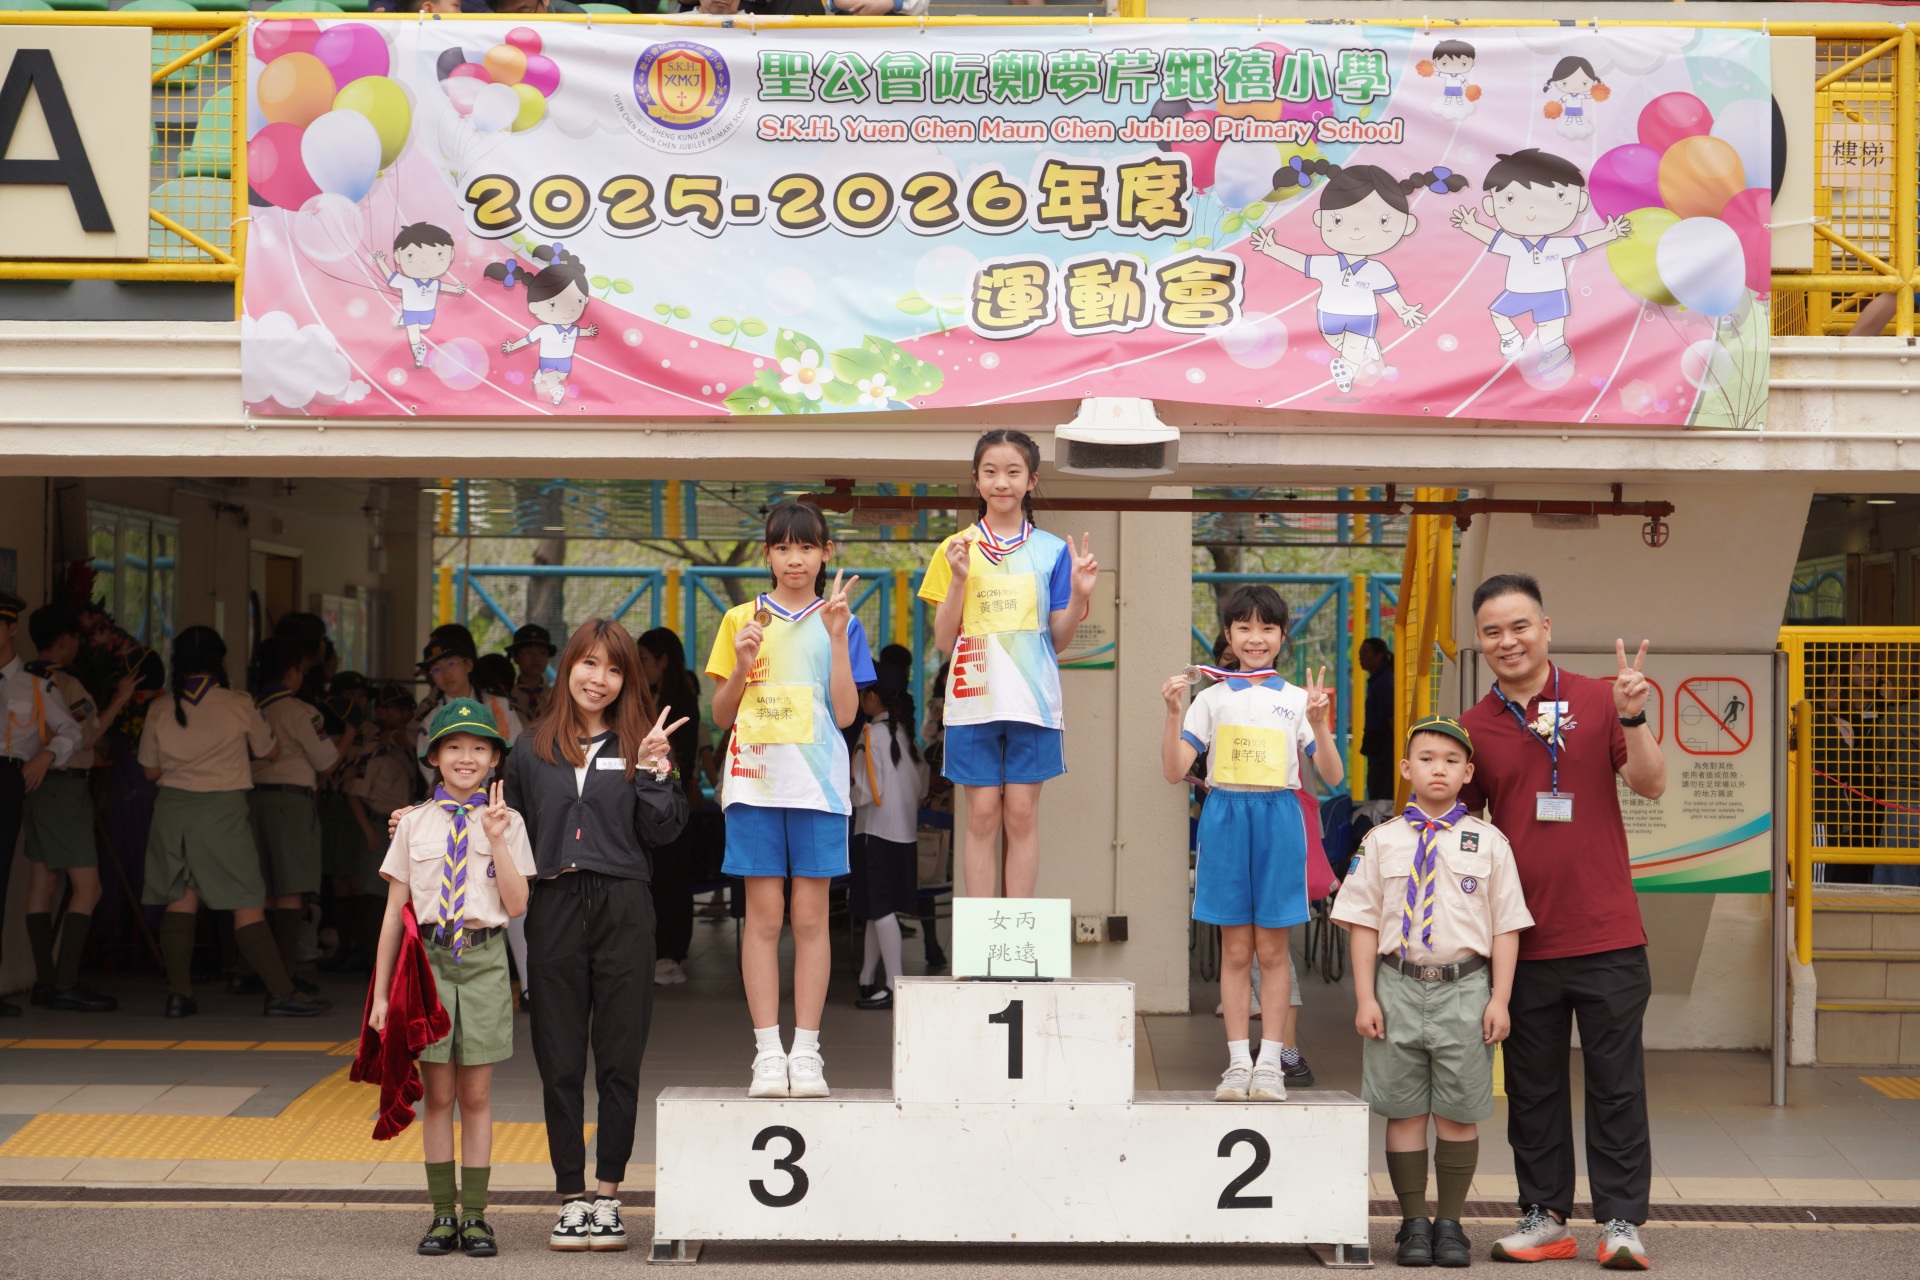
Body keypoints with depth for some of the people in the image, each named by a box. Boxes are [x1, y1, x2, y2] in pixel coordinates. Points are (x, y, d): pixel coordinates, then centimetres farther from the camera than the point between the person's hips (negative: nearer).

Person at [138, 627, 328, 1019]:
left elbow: (151, 770, 10)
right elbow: (270, 751, 11)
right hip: (222, 808, -3)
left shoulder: (161, 708, 3)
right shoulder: (238, 704, -4)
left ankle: (178, 993, 4)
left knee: (181, 899, 11)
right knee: (247, 904, -2)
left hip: (172, 806, 3)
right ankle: (281, 993, -5)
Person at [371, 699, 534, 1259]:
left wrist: (496, 838, -12)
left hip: (483, 963, 0)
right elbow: (394, 912, 5)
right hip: (428, 958, 0)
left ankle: (475, 1215, 10)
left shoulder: (507, 822, 4)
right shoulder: (414, 824, 5)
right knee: (438, 1094, 4)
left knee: (476, 1095, 4)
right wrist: (380, 991, 3)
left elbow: (517, 905, -5)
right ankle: (442, 1215, 12)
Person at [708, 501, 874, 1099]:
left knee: (810, 916, -1)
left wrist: (838, 634, -8)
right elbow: (721, 715, 10)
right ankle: (767, 1051, 2)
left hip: (818, 780, 0)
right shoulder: (742, 620, 10)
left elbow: (845, 713, -1)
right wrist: (743, 664, -7)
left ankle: (806, 1051, 4)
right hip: (755, 778, 0)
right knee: (764, 915, -1)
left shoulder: (839, 622, 8)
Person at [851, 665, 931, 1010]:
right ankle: (866, 981, 19)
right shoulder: (905, 732, 9)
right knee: (877, 908, 13)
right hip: (905, 830, 8)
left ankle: (895, 985, -6)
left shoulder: (873, 733, -13)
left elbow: (866, 791, -17)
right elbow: (922, 784, 12)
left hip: (877, 831, -8)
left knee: (880, 909, -5)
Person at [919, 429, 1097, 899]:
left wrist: (1079, 596, -13)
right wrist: (959, 579, -13)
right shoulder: (957, 549, 4)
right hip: (974, 700, 0)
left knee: (1022, 813, 2)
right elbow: (944, 640, 0)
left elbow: (1059, 639, 5)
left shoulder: (1051, 551, 4)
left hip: (1032, 701, 0)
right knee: (983, 815, 2)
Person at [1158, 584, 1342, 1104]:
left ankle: (1270, 1062, 11)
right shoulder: (1213, 698, 5)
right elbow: (1175, 771, 0)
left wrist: (1319, 722, -14)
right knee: (1235, 950, 4)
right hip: (1225, 816, 0)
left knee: (1272, 948, 3)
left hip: (1278, 817, 0)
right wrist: (1173, 711, -12)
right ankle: (1238, 1062, 10)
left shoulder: (1297, 699, 5)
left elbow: (1332, 777, 1)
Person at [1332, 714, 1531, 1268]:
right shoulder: (1382, 841, 5)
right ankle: (1413, 1222, 15)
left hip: (1464, 987, -1)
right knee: (1404, 1112, 5)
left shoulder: (1488, 843, 4)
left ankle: (1450, 1223, 16)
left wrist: (1499, 999, -2)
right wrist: (1365, 997, 0)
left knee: (1459, 1113, 4)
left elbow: (1507, 926, 4)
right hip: (1399, 986, 1)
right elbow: (1364, 923, 6)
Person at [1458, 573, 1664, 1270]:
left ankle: (1621, 1220, 8)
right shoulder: (1473, 728, 6)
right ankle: (1545, 1217, 19)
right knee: (1533, 1086, 9)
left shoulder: (1597, 701, 0)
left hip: (1606, 932, -2)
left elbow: (1651, 784, -6)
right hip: (1523, 940, 2)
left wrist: (1632, 718, -19)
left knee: (1616, 1082, 1)